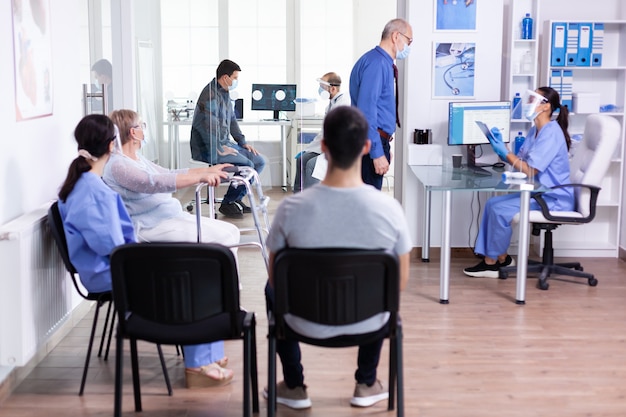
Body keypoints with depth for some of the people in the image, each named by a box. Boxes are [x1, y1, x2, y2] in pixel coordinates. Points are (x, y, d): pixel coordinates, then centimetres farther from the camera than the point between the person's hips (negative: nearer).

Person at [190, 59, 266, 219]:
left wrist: (243, 142, 17)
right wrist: (219, 149, -23)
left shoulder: (225, 94, 16)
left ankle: (235, 199, 9)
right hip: (208, 148, -10)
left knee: (259, 162, 1)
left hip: (224, 143, 10)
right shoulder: (211, 95, -17)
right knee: (247, 165, -24)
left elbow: (232, 120, 25)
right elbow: (208, 125, -26)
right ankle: (227, 203, -7)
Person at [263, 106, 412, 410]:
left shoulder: (291, 208, -22)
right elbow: (400, 282, -7)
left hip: (308, 323, 0)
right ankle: (366, 385, 38)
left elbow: (276, 278, -7)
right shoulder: (389, 208, -21)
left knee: (274, 289, 33)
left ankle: (294, 387, 37)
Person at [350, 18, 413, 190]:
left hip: (377, 141, 10)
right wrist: (377, 153, -24)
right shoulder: (376, 63, -14)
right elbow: (366, 110, -22)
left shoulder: (384, 63, 17)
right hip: (370, 143, -10)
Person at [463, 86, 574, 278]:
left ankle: (492, 262, -3)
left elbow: (529, 170, -22)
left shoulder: (551, 133, -18)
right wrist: (500, 145, -2)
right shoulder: (535, 130, 13)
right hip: (538, 193, 10)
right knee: (492, 203, 0)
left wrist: (504, 152, -17)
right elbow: (520, 161, 8)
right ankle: (501, 258, 5)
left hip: (554, 199, -10)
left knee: (500, 210, -19)